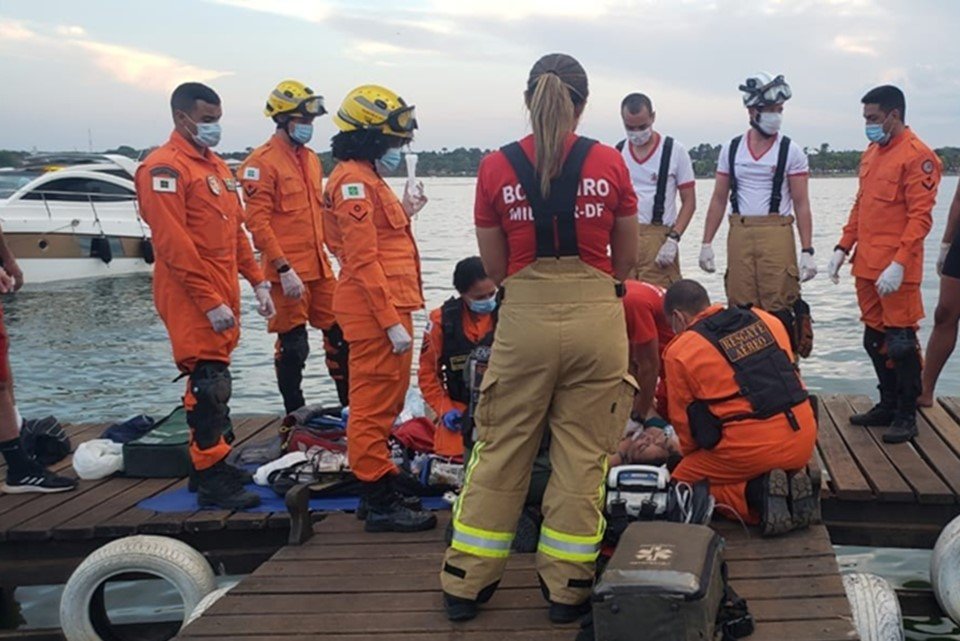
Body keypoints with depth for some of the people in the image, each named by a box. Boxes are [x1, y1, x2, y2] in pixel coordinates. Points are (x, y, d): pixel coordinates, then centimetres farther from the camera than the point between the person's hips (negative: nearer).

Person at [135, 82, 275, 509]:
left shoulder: (216, 166, 17)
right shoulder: (164, 167, -12)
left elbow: (235, 231, 21)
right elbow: (172, 243, -19)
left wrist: (258, 281, 13)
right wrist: (211, 302, -20)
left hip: (221, 294, 9)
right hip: (192, 298, -9)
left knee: (213, 382, 15)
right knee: (209, 386, -7)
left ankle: (215, 466, 25)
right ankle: (212, 482, 0)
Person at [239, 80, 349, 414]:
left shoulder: (311, 159, 14)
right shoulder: (262, 162, -10)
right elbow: (257, 221, -15)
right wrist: (284, 268, -20)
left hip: (319, 267, 7)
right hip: (287, 272, -7)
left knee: (340, 335, 9)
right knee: (293, 345, 1)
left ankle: (350, 405, 20)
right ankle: (294, 413, 15)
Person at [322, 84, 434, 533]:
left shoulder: (366, 179, 18)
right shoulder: (354, 181, -14)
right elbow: (364, 259, -20)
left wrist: (403, 213, 13)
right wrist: (392, 321, -21)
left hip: (385, 309, 11)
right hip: (377, 311, -11)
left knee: (382, 403, 17)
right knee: (375, 406, -5)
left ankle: (380, 490, 28)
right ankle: (380, 504, 1)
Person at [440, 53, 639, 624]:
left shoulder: (497, 168, -1)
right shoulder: (610, 164, -1)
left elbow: (495, 268, 6)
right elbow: (627, 260, 9)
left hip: (524, 318, 0)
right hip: (597, 316, 0)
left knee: (501, 452, 12)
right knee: (582, 456, 10)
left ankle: (467, 583, 22)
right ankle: (568, 588, 20)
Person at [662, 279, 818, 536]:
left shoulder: (680, 351, -3)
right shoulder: (765, 320, 11)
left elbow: (683, 420, 5)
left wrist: (695, 457, 26)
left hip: (750, 450, -6)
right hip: (803, 441, 6)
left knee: (683, 482, 14)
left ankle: (756, 492, -9)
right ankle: (791, 481, 2)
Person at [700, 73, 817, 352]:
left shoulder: (791, 151, 2)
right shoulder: (731, 149, 10)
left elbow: (801, 204, 0)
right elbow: (719, 200, 13)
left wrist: (807, 251, -7)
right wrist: (706, 244, 7)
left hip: (777, 234, -3)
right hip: (739, 234, 3)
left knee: (778, 309, -6)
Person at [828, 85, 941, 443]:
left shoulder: (917, 156, -10)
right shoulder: (871, 154, 14)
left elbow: (920, 217, -16)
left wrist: (898, 264, -22)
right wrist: (844, 247, 12)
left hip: (895, 270, -8)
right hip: (866, 266, 8)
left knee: (900, 342, -1)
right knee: (875, 339, 14)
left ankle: (907, 416, 9)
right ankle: (888, 404, 27)